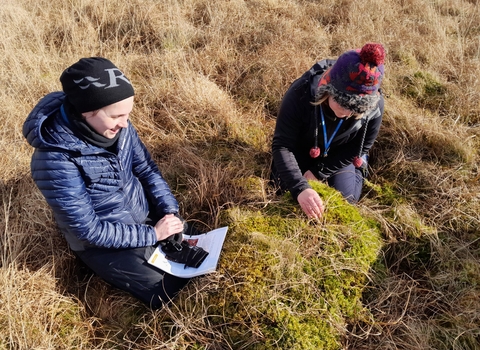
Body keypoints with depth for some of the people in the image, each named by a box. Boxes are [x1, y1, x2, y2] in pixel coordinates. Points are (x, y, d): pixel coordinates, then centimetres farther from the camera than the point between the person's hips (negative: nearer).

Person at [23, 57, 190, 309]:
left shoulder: (116, 125, -13)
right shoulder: (55, 161, -31)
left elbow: (146, 169, 0)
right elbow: (89, 230, -25)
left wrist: (170, 212, -11)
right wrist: (152, 234, -21)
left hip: (146, 216, 6)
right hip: (103, 243, -5)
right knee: (168, 293, -11)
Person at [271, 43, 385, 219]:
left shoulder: (374, 106, -32)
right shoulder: (300, 94, -40)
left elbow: (357, 149, -16)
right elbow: (282, 145, -36)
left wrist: (319, 172, -20)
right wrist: (300, 188, -48)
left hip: (339, 157, 1)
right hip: (301, 152, -1)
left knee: (345, 199, -2)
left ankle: (357, 171, 30)